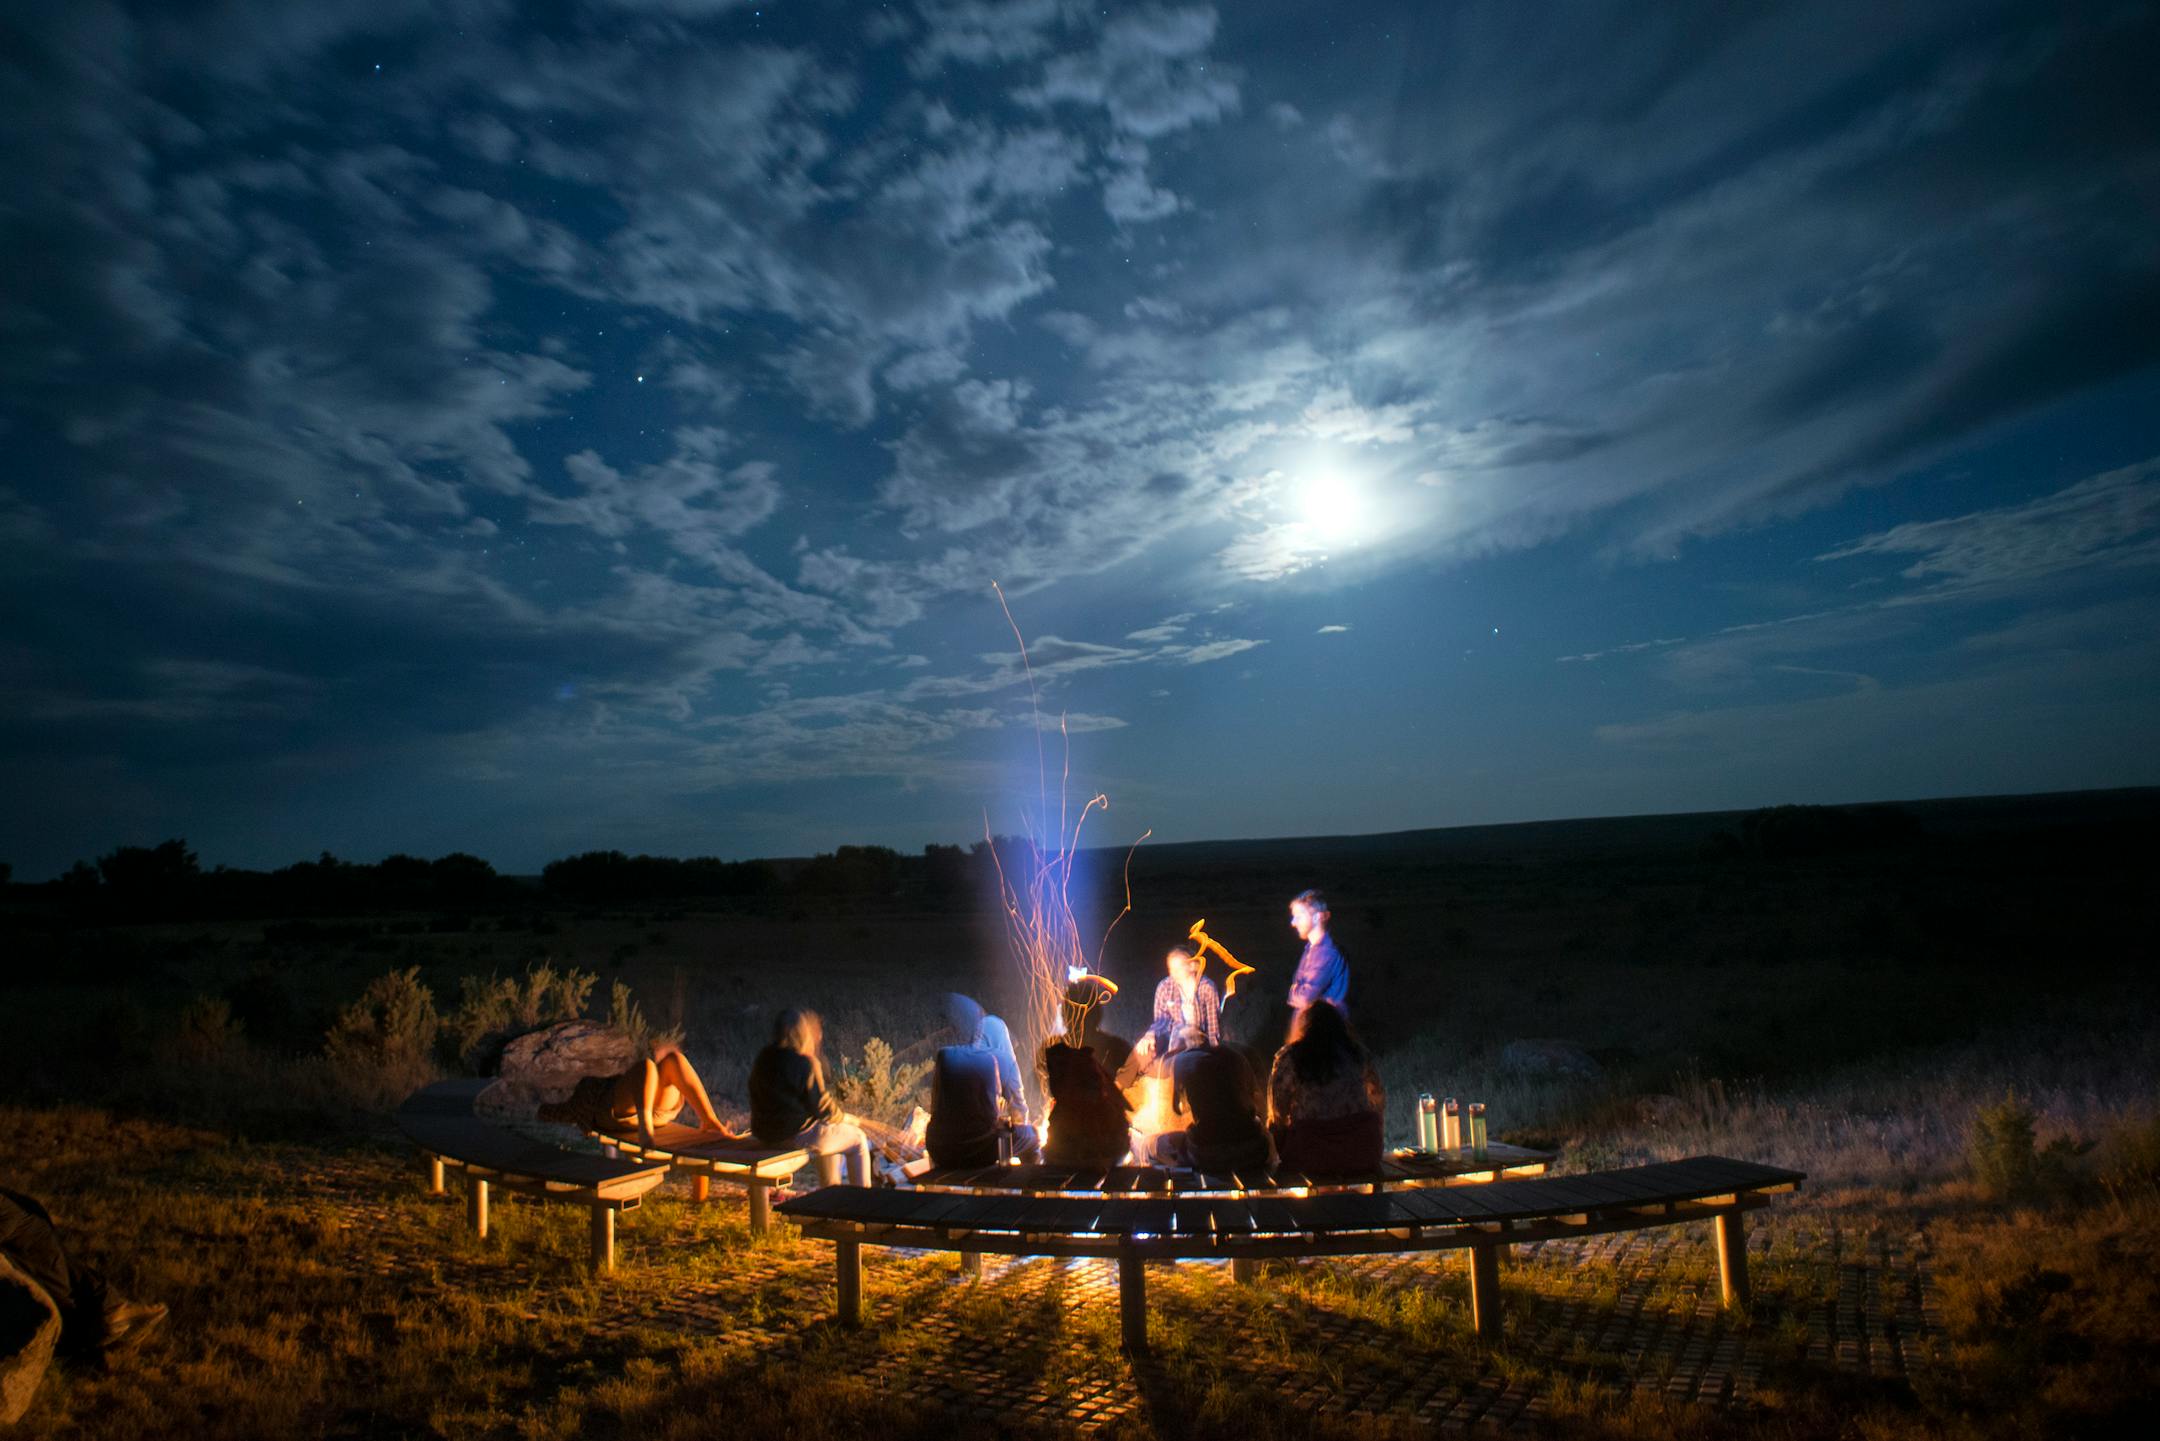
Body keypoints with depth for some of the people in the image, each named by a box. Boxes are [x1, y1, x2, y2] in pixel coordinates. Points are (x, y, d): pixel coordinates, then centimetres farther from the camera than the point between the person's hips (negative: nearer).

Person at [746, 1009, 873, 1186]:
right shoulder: (804, 1063, -20)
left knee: (827, 1133, 33)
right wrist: (846, 1118, 2)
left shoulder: (763, 1059, 4)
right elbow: (821, 1106, -15)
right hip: (796, 1134, -9)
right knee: (858, 1140, 9)